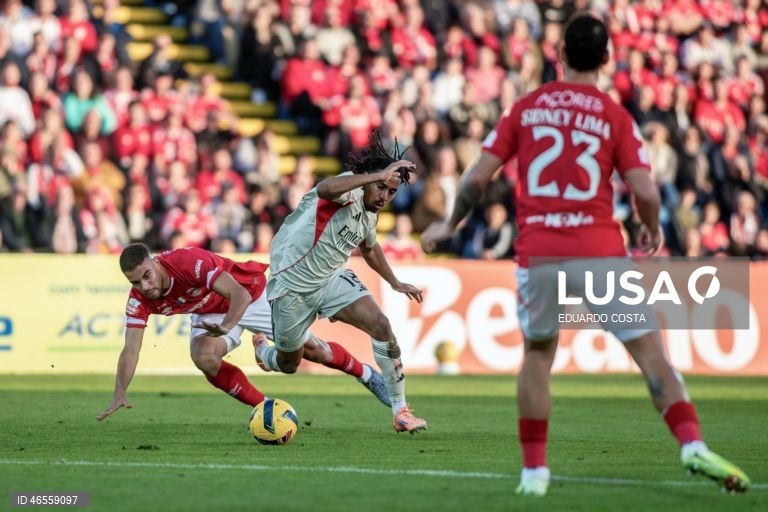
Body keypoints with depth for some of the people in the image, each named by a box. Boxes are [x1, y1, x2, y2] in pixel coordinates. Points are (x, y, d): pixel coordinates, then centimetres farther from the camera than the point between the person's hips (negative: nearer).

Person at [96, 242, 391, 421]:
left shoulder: (189, 261, -39)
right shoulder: (139, 300, -23)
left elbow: (241, 294, -43)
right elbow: (130, 351, -23)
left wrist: (226, 327, -61)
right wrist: (120, 395, -38)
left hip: (254, 292, -4)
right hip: (211, 313, 4)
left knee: (312, 349, 2)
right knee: (204, 358, -26)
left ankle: (366, 375, 31)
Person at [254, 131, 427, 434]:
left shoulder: (370, 216, 3)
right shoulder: (350, 189, -22)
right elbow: (326, 189, -49)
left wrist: (395, 283, 29)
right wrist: (378, 174, -54)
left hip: (331, 279, 6)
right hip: (292, 282, -6)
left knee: (380, 325, -17)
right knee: (288, 364, 10)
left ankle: (400, 411, -12)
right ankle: (262, 349, 50)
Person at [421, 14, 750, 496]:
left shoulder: (525, 108, 8)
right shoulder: (615, 116, 2)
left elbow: (477, 177, 5)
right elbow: (645, 192, -6)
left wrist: (448, 225, 21)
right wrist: (653, 230, 15)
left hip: (538, 252, 2)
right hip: (599, 249, -2)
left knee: (538, 354, 20)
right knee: (651, 350, 0)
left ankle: (534, 468, 17)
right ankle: (693, 444, -17)